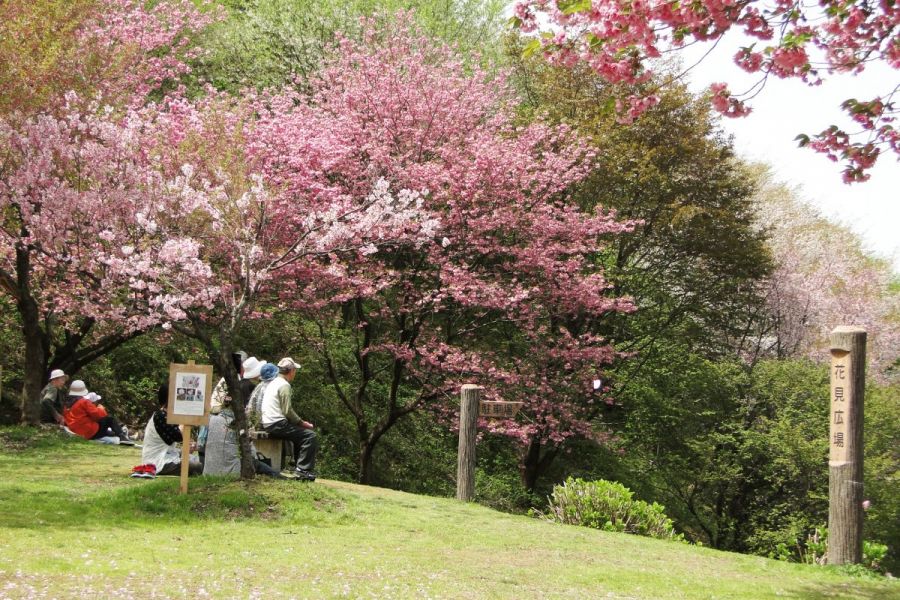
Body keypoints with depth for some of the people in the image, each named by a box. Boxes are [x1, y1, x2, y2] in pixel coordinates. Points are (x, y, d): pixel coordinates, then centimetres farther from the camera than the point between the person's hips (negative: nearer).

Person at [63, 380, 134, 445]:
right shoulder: (84, 402, -12)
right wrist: (101, 408, 11)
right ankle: (122, 437, -2)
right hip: (92, 433, -8)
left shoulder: (66, 404, 9)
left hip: (78, 433, 8)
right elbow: (97, 414, -13)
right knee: (110, 420, 4)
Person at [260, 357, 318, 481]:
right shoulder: (284, 385, -11)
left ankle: (298, 465, 26)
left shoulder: (273, 383, 19)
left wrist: (300, 422, 19)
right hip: (277, 424, -10)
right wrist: (302, 423, -4)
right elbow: (287, 411, -16)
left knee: (300, 433, 27)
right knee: (311, 436, -11)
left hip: (267, 424, 10)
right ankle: (303, 469, -13)